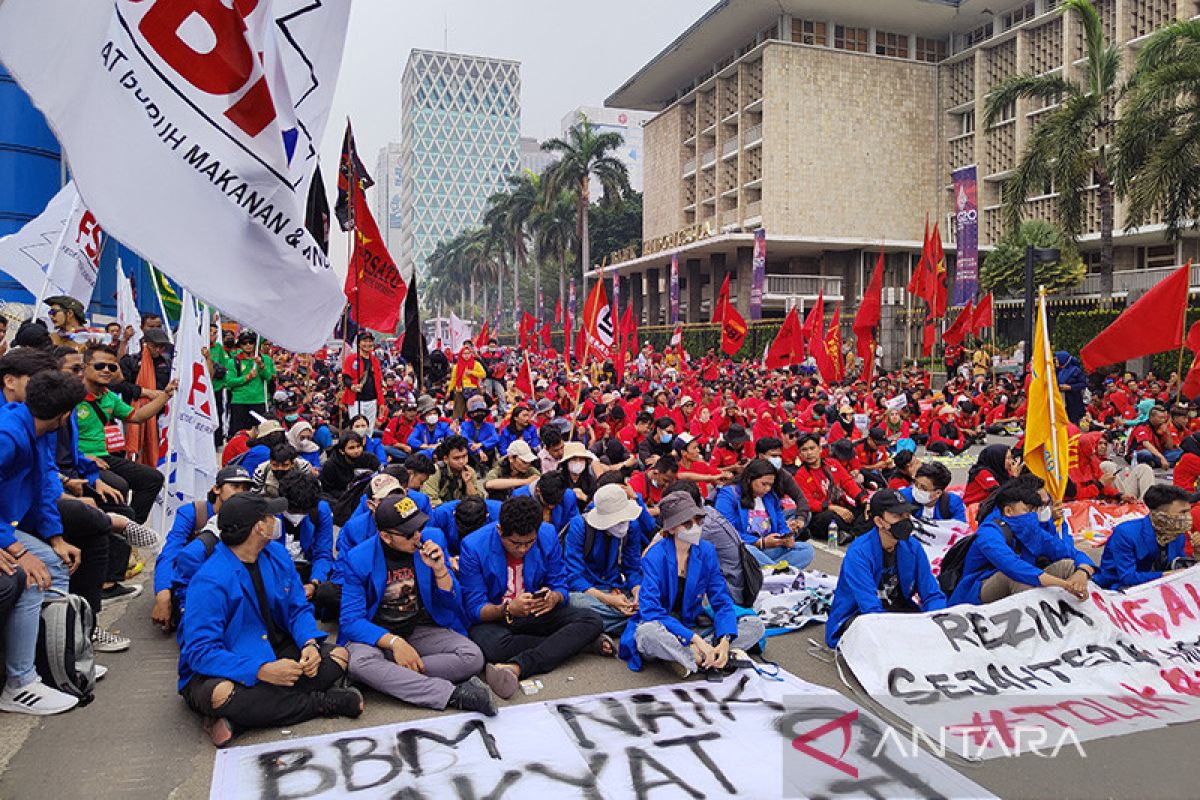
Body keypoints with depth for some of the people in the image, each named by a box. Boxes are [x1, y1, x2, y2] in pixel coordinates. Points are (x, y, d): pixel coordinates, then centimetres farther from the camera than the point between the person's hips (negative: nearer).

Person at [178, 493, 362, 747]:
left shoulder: (276, 553, -1)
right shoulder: (209, 581, -22)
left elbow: (298, 609, 5)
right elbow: (201, 652, -26)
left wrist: (310, 644, -17)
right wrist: (262, 671, -37)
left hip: (274, 654, 7)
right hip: (221, 671, -6)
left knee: (339, 655, -11)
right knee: (221, 694, -39)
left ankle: (239, 721, -21)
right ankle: (323, 702, -21)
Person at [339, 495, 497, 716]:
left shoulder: (433, 539, -6)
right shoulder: (359, 559, -12)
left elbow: (453, 604, -1)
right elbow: (351, 620, -13)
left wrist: (439, 570, -20)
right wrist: (393, 642, -27)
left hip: (423, 630, 2)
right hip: (378, 635, -2)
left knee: (473, 657, -23)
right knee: (360, 662, -36)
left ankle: (387, 675, -22)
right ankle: (454, 694, -35)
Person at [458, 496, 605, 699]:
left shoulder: (548, 535, -8)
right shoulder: (474, 547, -18)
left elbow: (560, 586, -1)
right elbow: (474, 609, -15)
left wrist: (554, 597, -26)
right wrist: (508, 609, -35)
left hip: (536, 614, 4)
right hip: (493, 619, -3)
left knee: (593, 622, -20)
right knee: (492, 646, -39)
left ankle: (517, 667, -36)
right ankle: (567, 643, -17)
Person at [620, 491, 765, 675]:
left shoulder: (706, 551, -3)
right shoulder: (654, 557, -16)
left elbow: (722, 601, -3)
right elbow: (650, 610, -25)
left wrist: (725, 641, -22)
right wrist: (695, 639, -32)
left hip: (693, 624, 5)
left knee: (756, 626, -11)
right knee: (647, 633, -40)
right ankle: (707, 661, -21)